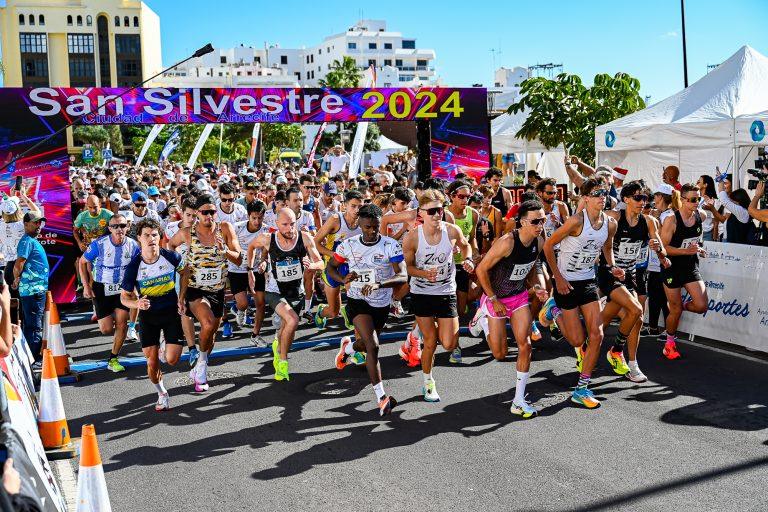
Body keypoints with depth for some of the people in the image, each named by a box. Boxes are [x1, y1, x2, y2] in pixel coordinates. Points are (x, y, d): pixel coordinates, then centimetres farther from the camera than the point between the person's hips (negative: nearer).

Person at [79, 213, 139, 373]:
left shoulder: (133, 245, -10)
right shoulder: (99, 244, -18)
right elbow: (83, 262, -4)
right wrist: (86, 286, -8)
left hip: (122, 288, 2)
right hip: (101, 288, -2)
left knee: (122, 323, -6)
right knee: (106, 329, -3)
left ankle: (113, 359, 10)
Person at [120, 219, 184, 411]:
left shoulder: (171, 257, -13)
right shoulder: (134, 266, -14)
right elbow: (124, 297, -4)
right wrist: (137, 303, -25)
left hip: (172, 311, 0)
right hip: (148, 315, 0)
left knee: (171, 360, -9)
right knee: (152, 362, 0)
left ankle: (167, 345, 29)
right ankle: (162, 394, 27)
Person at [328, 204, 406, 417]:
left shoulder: (391, 246, -14)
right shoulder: (349, 245, -8)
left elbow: (402, 277, -22)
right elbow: (330, 267, 5)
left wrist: (379, 284, -40)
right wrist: (343, 278, -18)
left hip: (382, 305, 2)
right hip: (357, 302, -2)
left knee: (365, 344, 22)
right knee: (373, 346, -20)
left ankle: (348, 347, 59)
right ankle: (382, 398, -16)